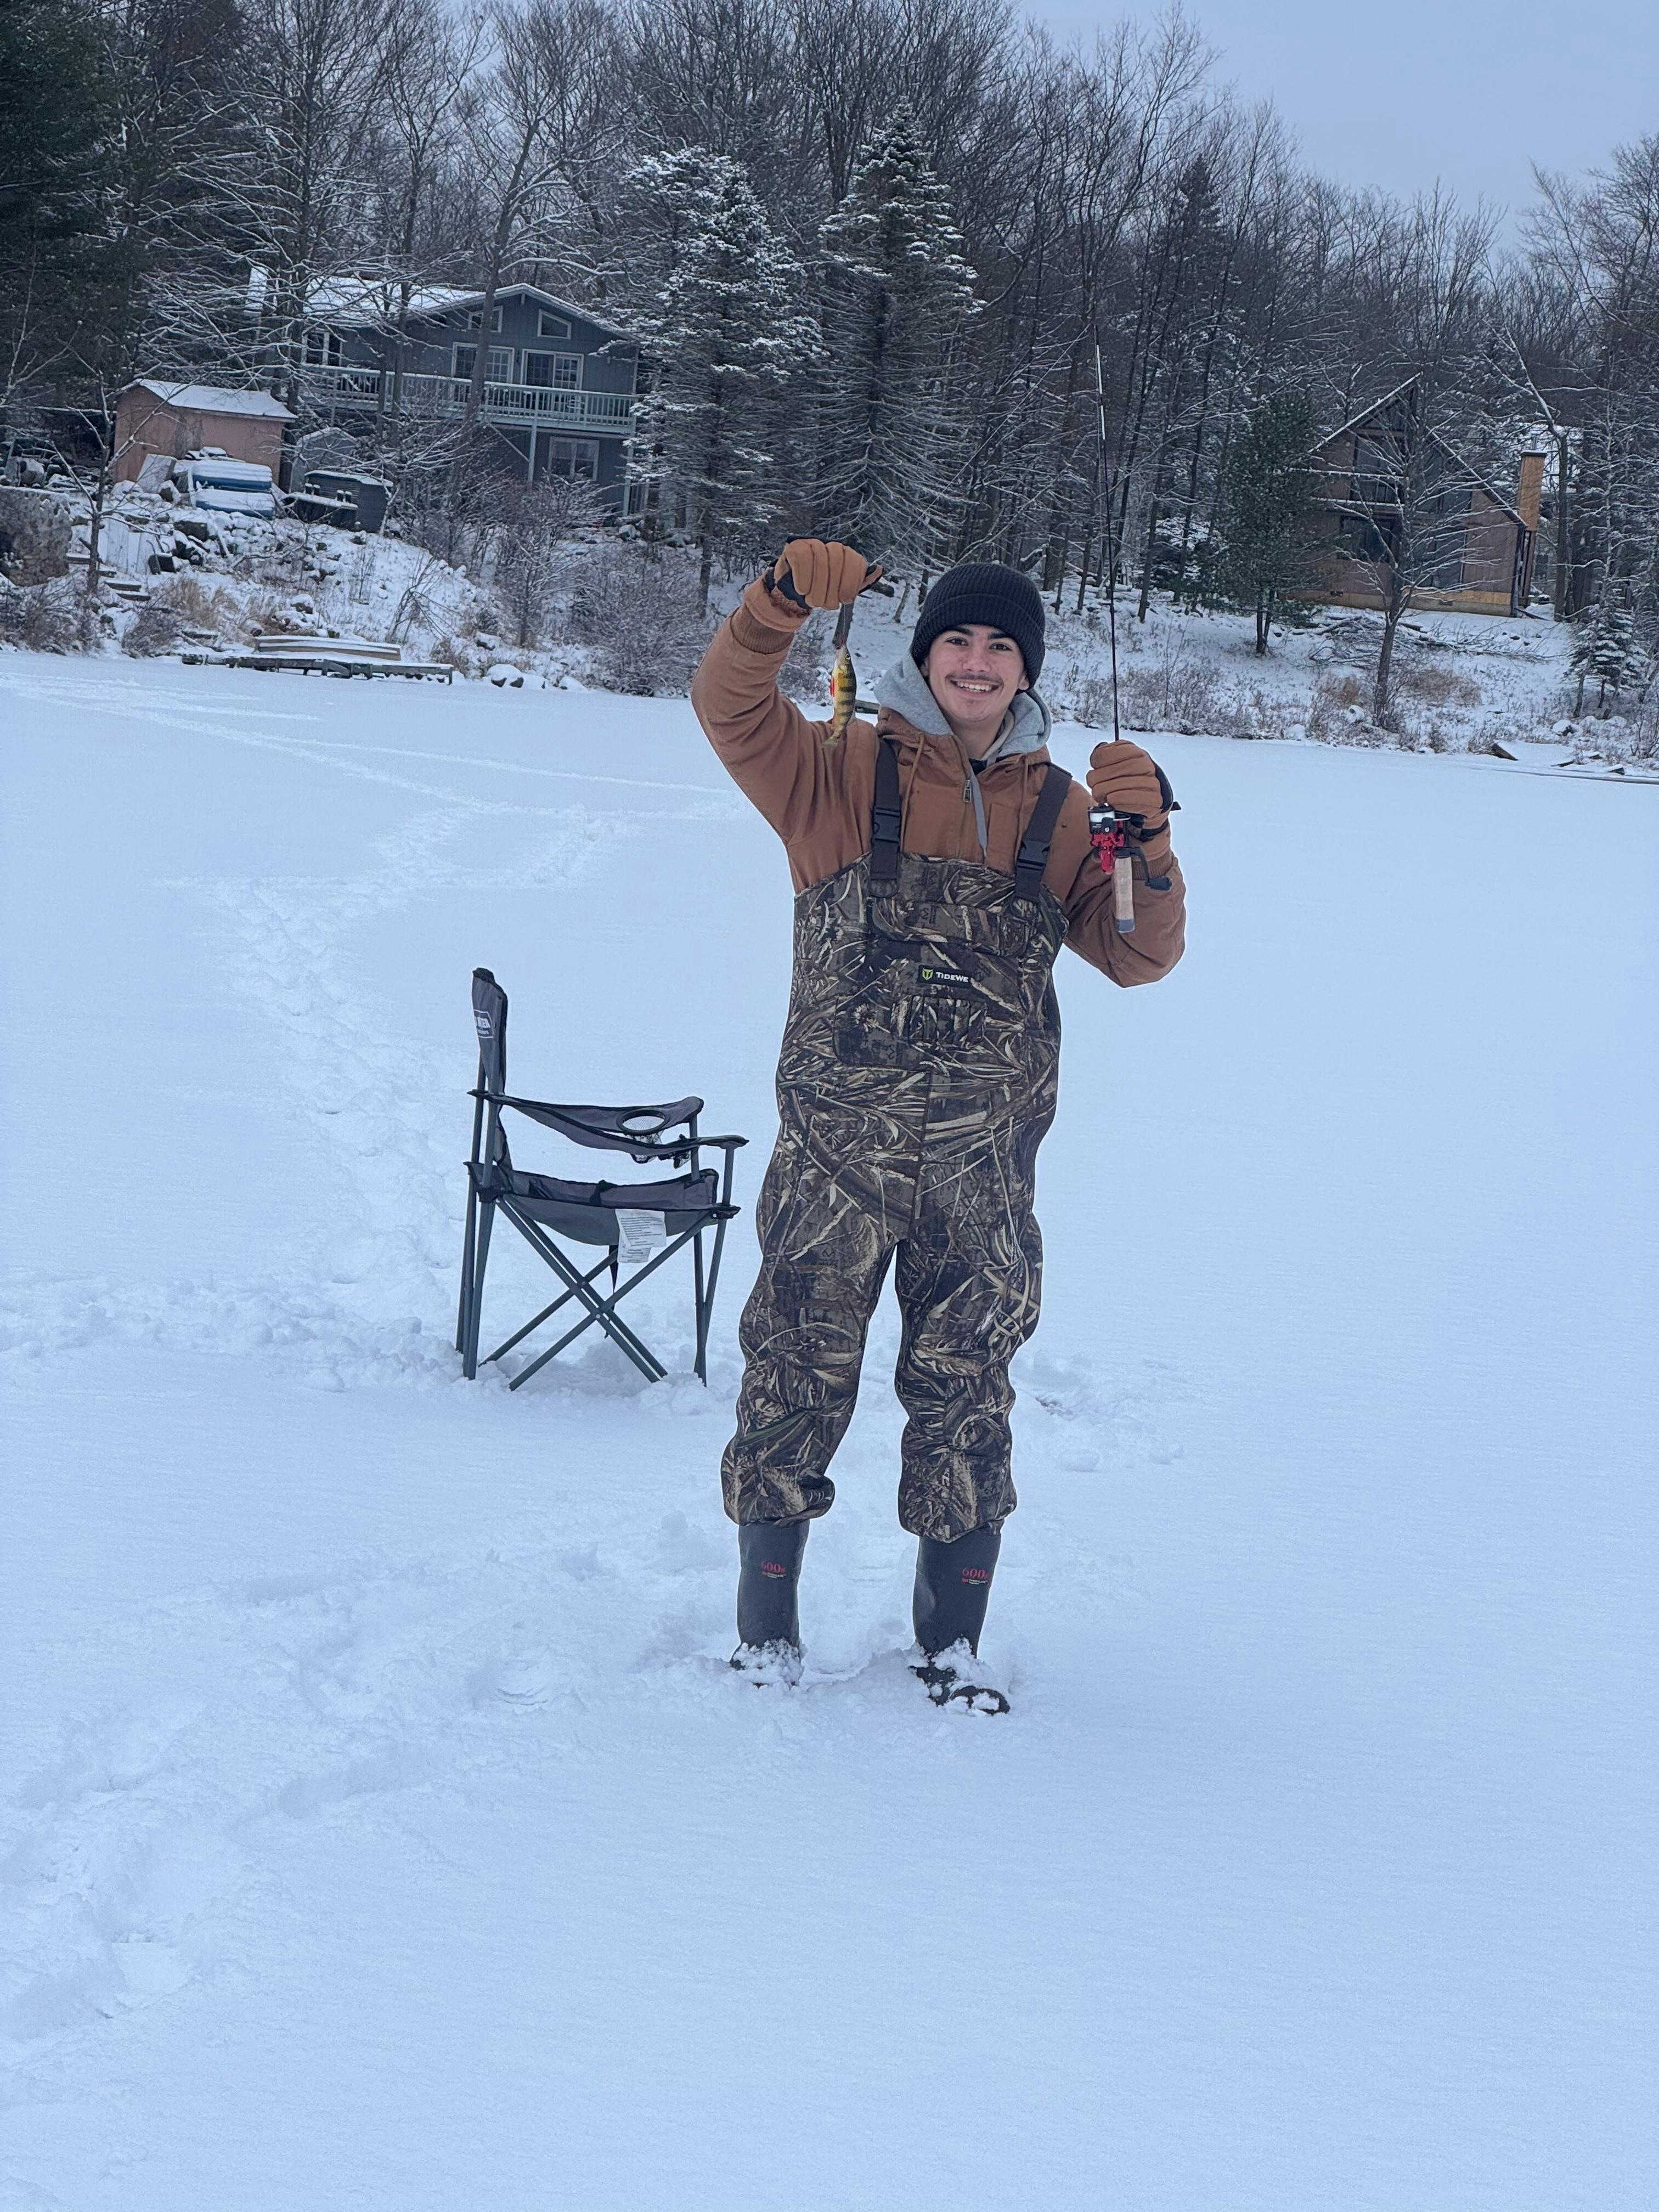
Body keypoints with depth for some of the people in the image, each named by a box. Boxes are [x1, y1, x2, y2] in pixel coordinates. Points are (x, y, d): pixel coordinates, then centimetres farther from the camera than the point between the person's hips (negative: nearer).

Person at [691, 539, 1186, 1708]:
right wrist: (784, 601, -28)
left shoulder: (1058, 809, 9)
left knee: (967, 1396, 8)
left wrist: (1145, 840, -12)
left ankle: (952, 1646, 21)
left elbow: (1137, 953, 6)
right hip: (837, 1152, -2)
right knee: (799, 1377, 3)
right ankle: (767, 1631, 17)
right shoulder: (843, 773, 2)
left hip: (984, 1171, 2)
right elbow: (731, 708, -12)